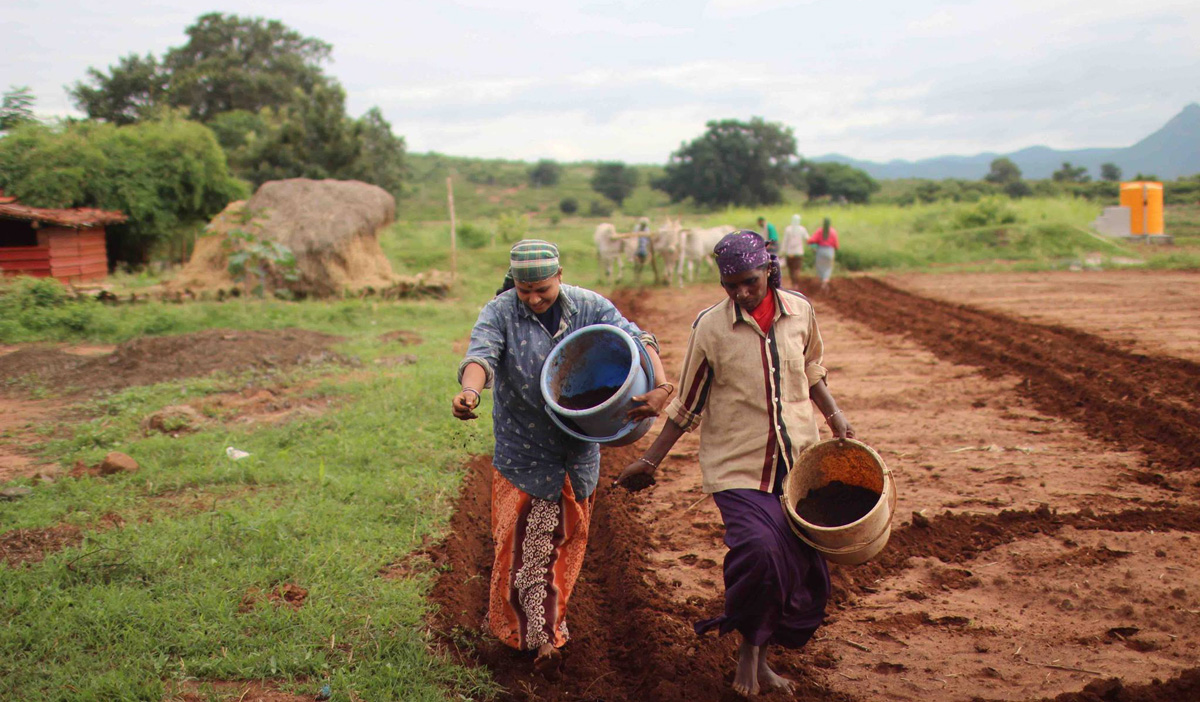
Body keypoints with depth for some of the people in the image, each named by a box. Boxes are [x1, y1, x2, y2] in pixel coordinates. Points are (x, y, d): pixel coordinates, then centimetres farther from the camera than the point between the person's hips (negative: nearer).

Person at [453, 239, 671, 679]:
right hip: (523, 453, -2)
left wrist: (660, 385, -35)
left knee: (566, 544, 15)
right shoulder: (500, 313, -10)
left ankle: (546, 624, 35)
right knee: (525, 546, 0)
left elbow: (635, 338, -15)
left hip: (577, 451, 3)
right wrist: (470, 391, -50)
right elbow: (481, 354, -27)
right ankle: (545, 641, 18)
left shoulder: (589, 308, -5)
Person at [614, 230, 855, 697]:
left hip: (798, 460, 4)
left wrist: (835, 415, 7)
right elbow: (687, 405, 0)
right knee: (759, 549, -25)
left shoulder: (799, 311, 1)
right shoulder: (710, 327, -8)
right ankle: (749, 646, 2)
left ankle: (760, 658, 26)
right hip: (738, 465, -4)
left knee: (806, 565, 5)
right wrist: (650, 461, -1)